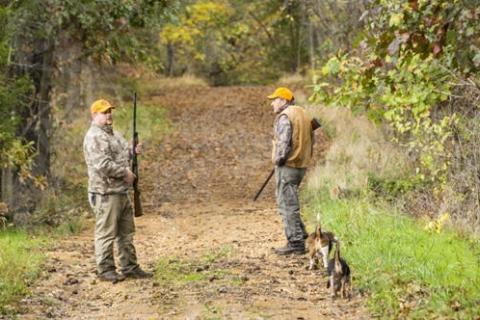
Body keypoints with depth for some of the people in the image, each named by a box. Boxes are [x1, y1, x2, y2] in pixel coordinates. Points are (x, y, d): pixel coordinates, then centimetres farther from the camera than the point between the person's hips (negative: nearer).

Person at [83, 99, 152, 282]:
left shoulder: (113, 134, 18)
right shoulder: (94, 137, -14)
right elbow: (103, 164, -24)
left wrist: (133, 152, 8)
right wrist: (125, 173, -17)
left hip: (121, 191, 10)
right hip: (105, 193, -10)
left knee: (126, 232, 15)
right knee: (106, 233, -3)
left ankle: (129, 267, 22)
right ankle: (105, 270, 3)